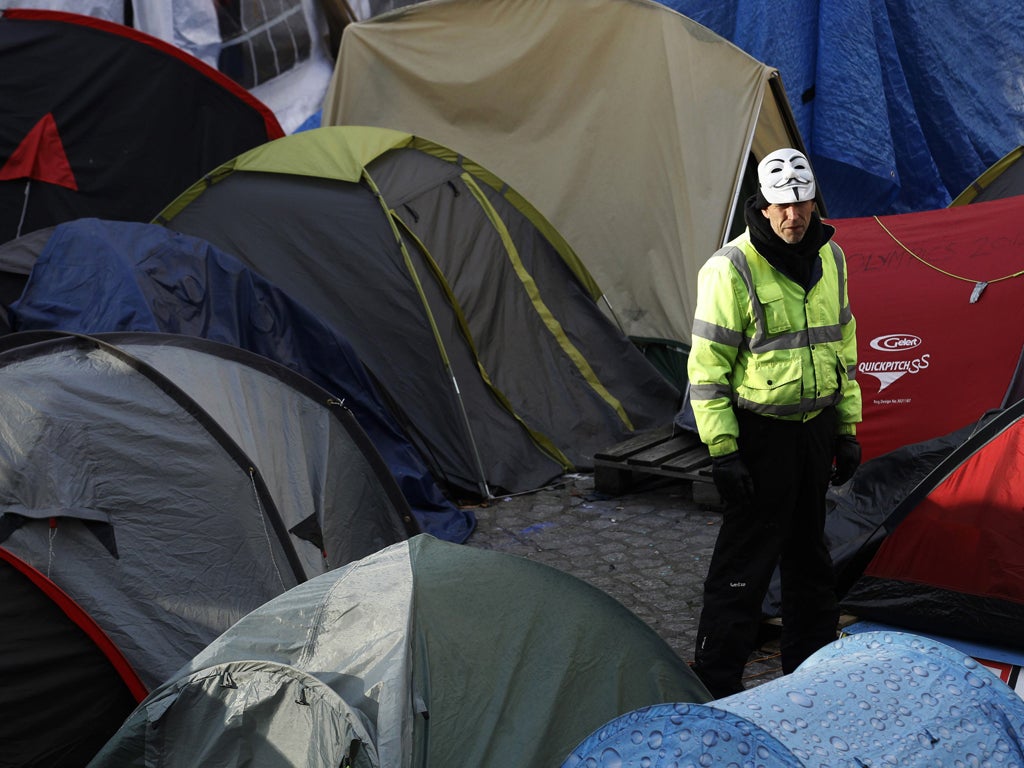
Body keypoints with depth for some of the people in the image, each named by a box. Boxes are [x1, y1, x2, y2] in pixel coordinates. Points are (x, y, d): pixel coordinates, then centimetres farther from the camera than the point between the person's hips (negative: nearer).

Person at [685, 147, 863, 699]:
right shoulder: (731, 269, -15)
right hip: (761, 431, -6)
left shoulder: (829, 258, 6)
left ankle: (811, 663, 32)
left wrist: (848, 429, 14)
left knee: (809, 551, 17)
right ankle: (715, 682, 7)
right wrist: (721, 449, -16)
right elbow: (707, 366, -13)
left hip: (816, 426, 6)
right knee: (745, 560, -3)